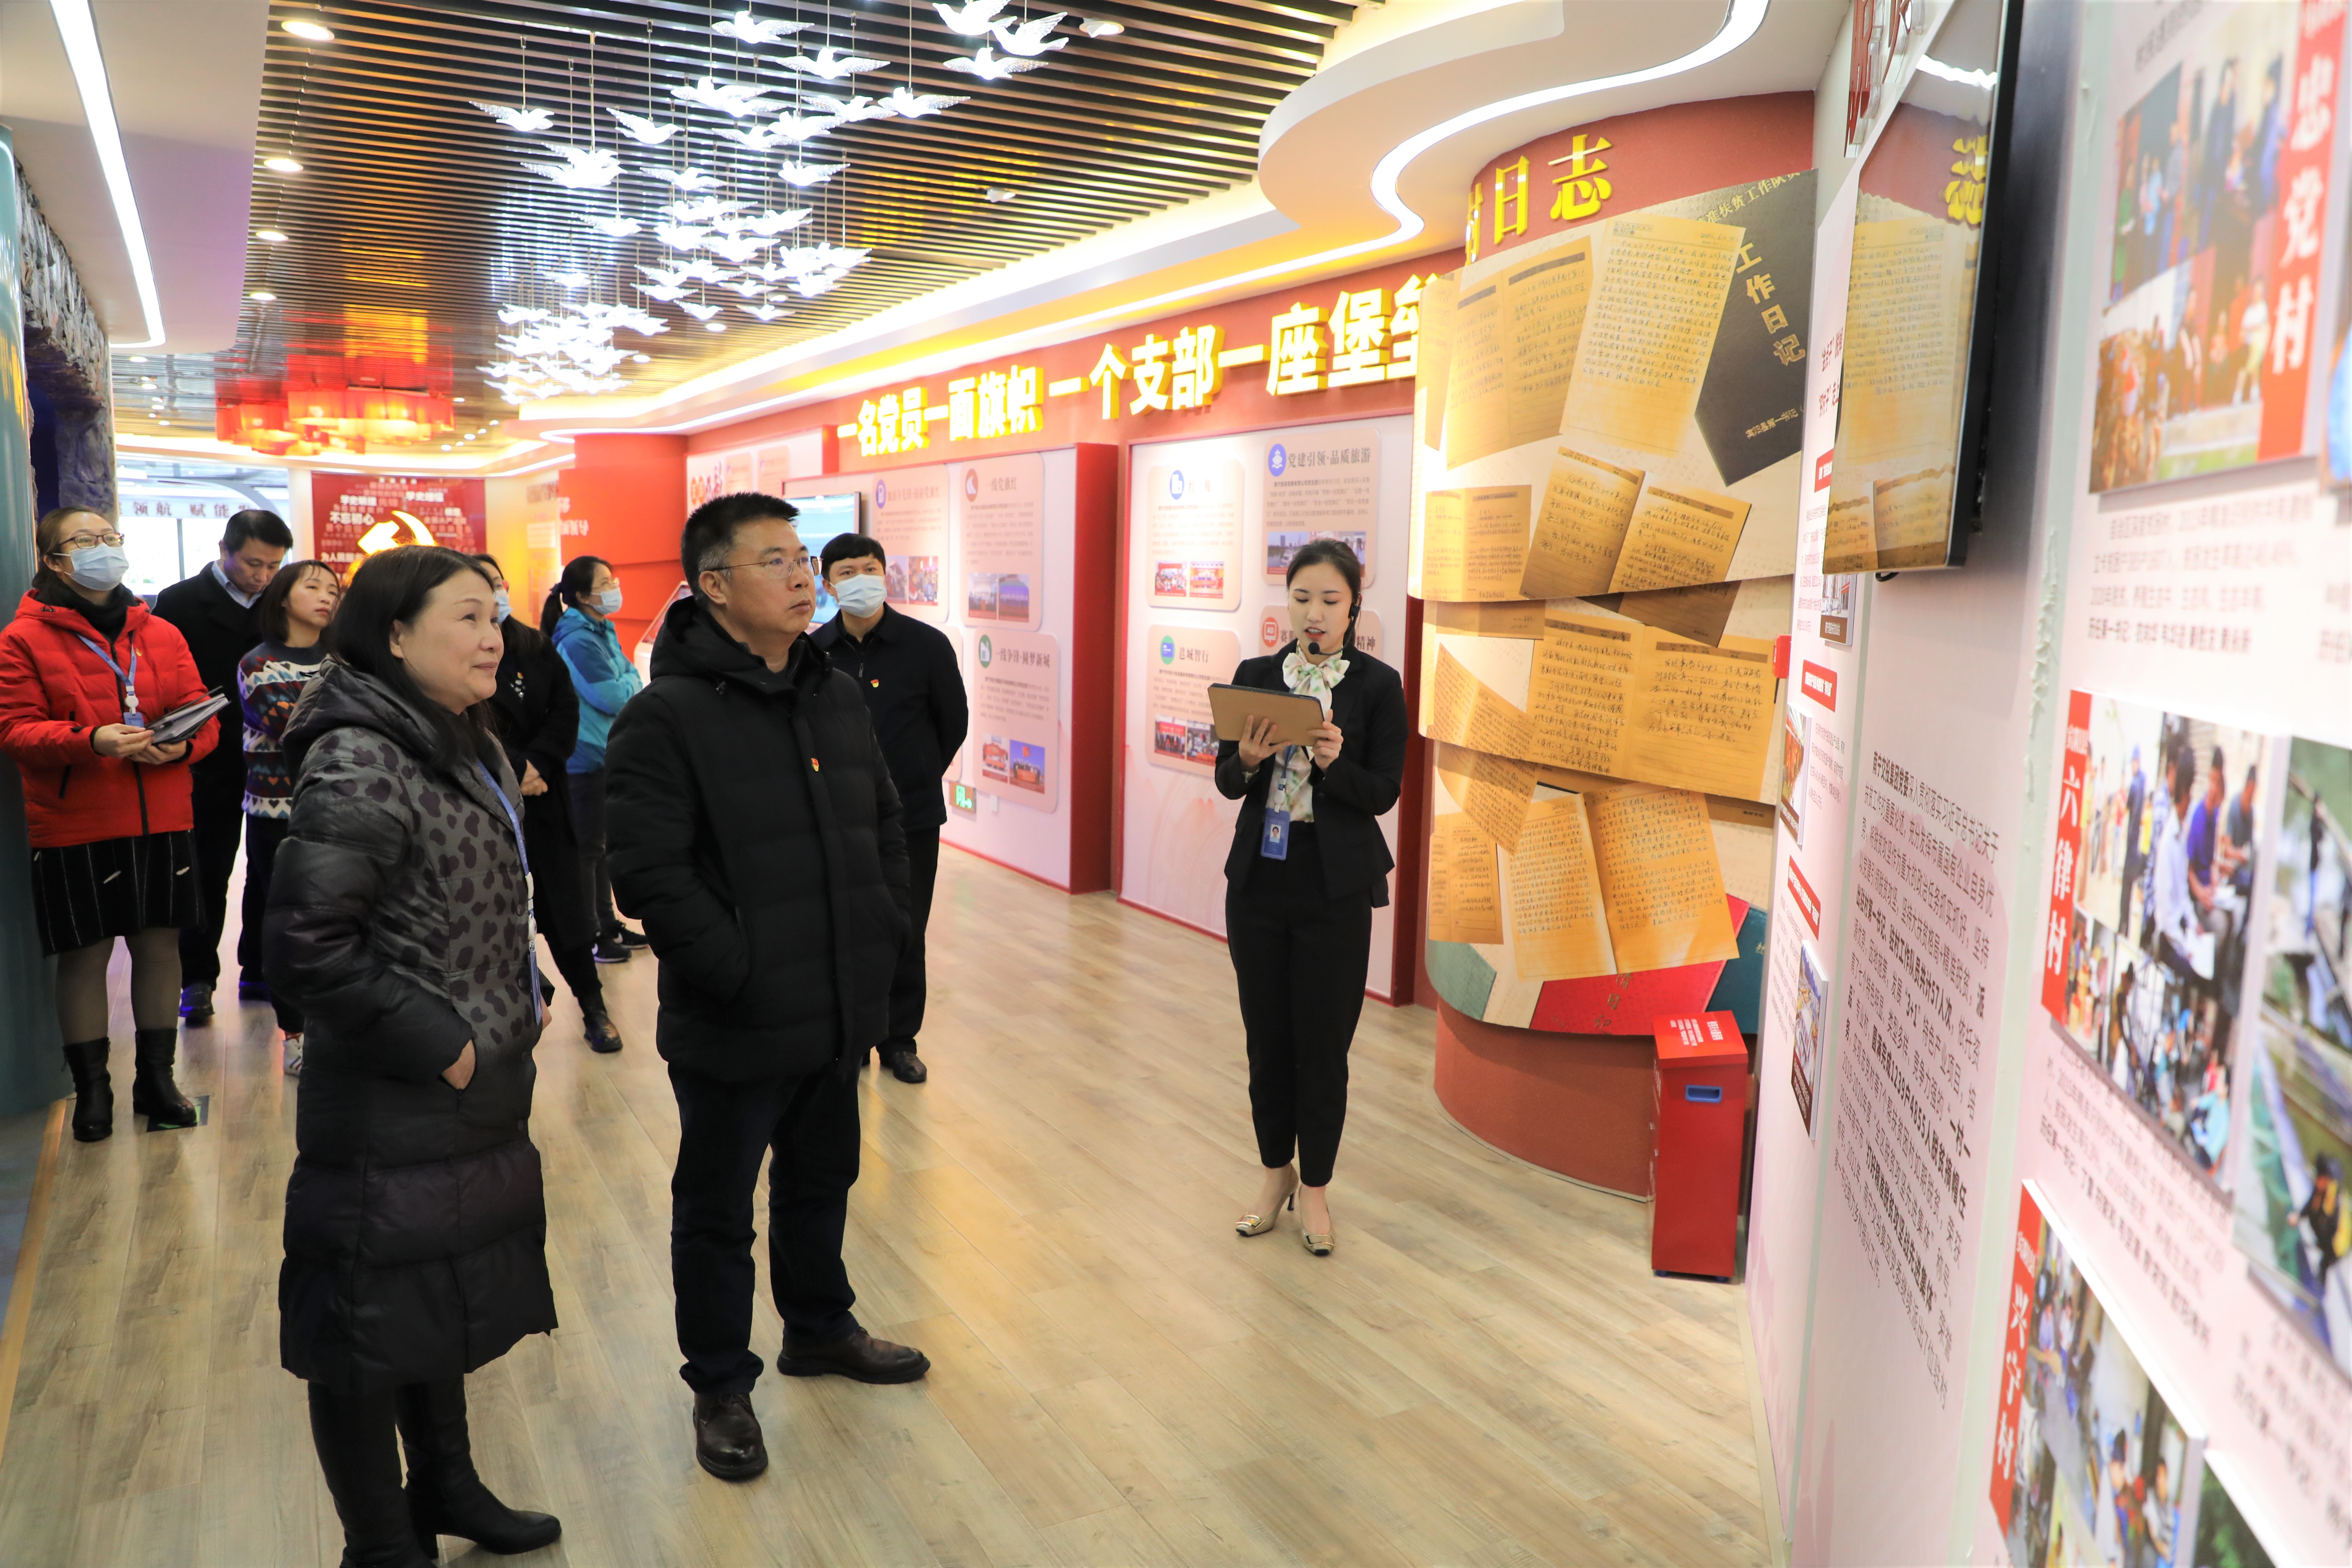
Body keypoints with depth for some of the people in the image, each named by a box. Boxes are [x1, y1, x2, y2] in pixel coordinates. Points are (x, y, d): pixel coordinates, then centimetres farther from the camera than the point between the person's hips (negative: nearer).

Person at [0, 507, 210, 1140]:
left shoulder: (161, 634, 10)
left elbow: (203, 714, 9)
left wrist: (183, 743, -13)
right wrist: (92, 740, -24)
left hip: (163, 821, 4)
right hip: (74, 826, -3)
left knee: (160, 944, 9)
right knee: (84, 953, 4)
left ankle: (157, 1078, 23)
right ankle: (92, 1088, 19)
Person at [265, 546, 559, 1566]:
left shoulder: (470, 749, 8)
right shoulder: (358, 770, -21)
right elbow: (305, 947, -25)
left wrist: (515, 1011, 10)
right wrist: (436, 1043, -19)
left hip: (474, 1098, 9)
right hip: (387, 1123, -9)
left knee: (448, 1305, 23)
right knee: (374, 1326, 8)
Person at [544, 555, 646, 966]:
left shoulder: (604, 631, 11)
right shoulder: (578, 642, -20)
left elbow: (629, 679, 17)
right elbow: (613, 698, -22)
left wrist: (627, 684, -3)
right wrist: (632, 680, -4)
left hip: (610, 755, 9)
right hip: (586, 759, -9)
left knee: (605, 844, 17)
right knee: (588, 848, 1)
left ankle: (609, 926, 29)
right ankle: (589, 937, 12)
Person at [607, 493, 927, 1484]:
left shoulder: (838, 697, 6)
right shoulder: (668, 716, -17)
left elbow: (886, 830, 14)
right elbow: (648, 874, -23)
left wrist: (883, 941, 6)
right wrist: (742, 976, -22)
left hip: (839, 1013, 7)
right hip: (732, 1028, -6)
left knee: (822, 1181, 24)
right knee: (717, 1213, 12)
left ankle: (820, 1329, 46)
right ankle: (721, 1386, 31)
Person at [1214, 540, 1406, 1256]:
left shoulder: (1378, 685, -2)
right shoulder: (1255, 675, 5)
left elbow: (1384, 792, -6)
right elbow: (1225, 780, 4)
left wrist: (1335, 763, -23)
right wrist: (1248, 759, -17)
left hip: (1336, 884, -3)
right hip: (1259, 876, 3)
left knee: (1323, 1038, 3)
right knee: (1267, 1034, 11)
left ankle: (1314, 1186, 20)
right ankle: (1275, 1171, 29)